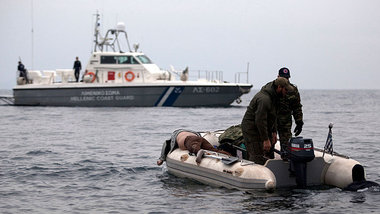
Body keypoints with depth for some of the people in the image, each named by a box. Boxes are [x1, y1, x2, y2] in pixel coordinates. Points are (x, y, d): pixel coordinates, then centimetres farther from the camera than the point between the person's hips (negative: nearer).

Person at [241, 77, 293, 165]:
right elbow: (260, 121, -28)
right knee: (258, 159, -14)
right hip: (252, 130, -10)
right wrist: (266, 139, -25)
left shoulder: (274, 96, 7)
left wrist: (274, 132, 14)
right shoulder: (264, 99, -27)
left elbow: (273, 116, 19)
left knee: (269, 156, 13)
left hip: (262, 129, 10)